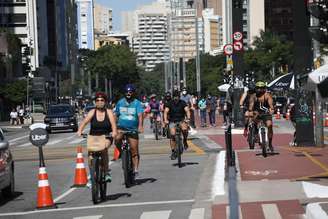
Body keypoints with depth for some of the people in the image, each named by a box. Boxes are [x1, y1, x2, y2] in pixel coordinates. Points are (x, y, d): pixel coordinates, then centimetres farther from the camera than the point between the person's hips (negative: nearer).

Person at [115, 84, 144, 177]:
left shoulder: (137, 103, -3)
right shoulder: (120, 102, 7)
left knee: (134, 151, -2)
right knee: (117, 139, -30)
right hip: (121, 127, 1)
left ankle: (135, 169, 7)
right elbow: (115, 115, 12)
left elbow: (140, 115, -16)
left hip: (133, 129, -1)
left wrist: (140, 126, -32)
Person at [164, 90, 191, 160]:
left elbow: (187, 110, -17)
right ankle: (173, 152, -1)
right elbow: (166, 112, -14)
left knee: (185, 129, -31)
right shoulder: (170, 103, -5)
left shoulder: (182, 103, -6)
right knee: (172, 135, -13)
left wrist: (188, 118, -36)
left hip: (181, 120, 0)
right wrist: (165, 120, -32)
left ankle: (185, 141, -3)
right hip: (172, 121, 1)